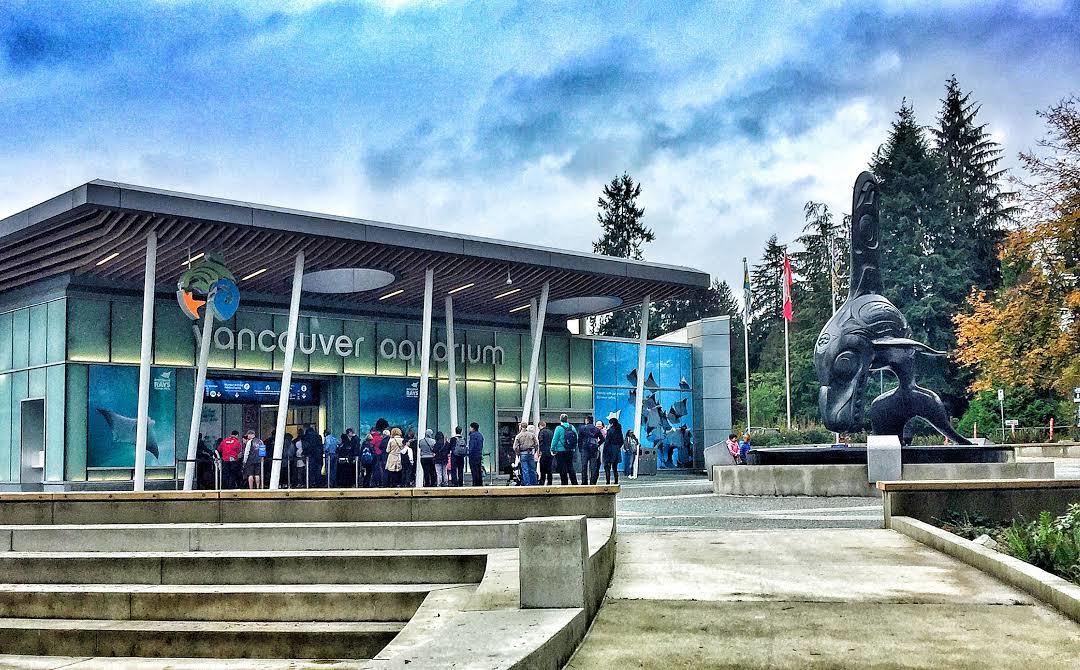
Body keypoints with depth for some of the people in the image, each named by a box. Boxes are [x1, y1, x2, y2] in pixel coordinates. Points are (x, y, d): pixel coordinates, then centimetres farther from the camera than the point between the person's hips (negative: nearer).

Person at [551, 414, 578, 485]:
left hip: (561, 451, -5)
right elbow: (576, 439, 9)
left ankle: (564, 484, 2)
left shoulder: (559, 428, -11)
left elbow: (555, 440, -9)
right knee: (570, 468, 12)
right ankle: (574, 483, 10)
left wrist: (552, 450, -1)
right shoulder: (572, 428, 3)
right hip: (570, 451, 5)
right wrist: (575, 449, 18)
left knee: (562, 469, 1)